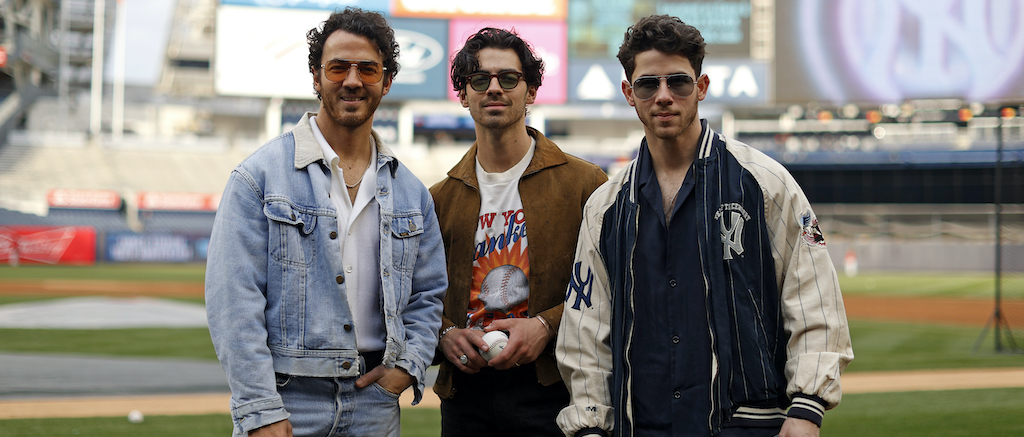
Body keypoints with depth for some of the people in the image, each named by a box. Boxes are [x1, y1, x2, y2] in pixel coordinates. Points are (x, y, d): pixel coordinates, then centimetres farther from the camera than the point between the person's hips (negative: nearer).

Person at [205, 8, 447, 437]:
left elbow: (429, 293, 18)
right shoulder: (259, 176, -4)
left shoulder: (409, 191, 11)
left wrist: (407, 364, -1)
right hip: (285, 403, -4)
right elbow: (234, 301, -10)